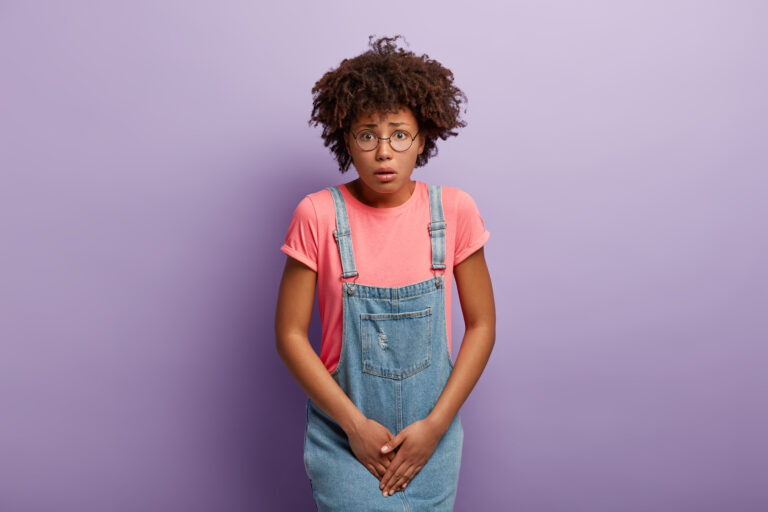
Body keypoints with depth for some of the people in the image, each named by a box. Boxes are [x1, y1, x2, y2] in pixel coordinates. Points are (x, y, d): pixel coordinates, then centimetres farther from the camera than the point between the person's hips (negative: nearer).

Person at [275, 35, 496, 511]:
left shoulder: (454, 210, -8)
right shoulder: (318, 215, -11)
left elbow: (482, 324, -2)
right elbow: (290, 333, -7)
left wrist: (436, 425, -8)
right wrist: (355, 424, -11)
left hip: (431, 432, 2)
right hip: (344, 432, -1)